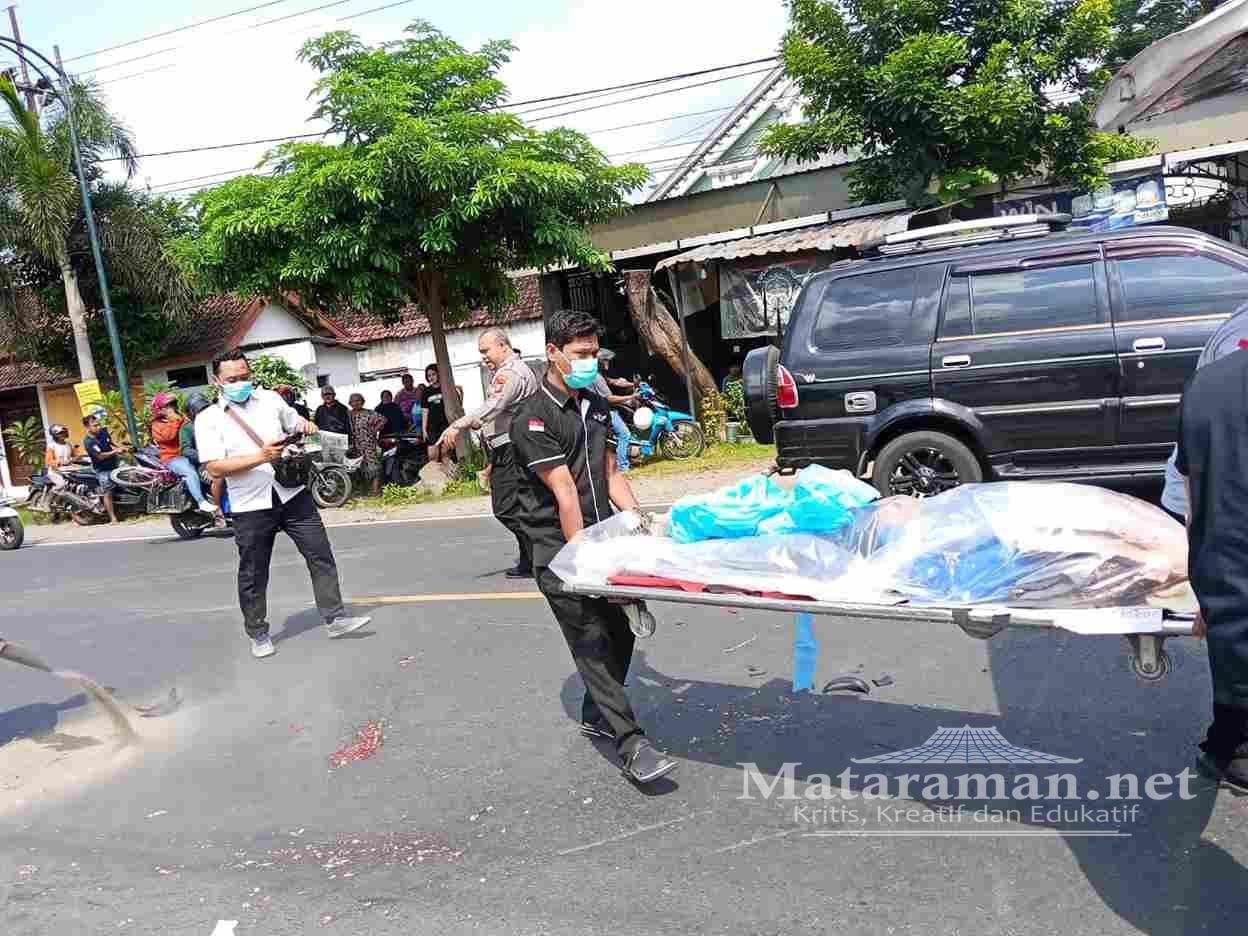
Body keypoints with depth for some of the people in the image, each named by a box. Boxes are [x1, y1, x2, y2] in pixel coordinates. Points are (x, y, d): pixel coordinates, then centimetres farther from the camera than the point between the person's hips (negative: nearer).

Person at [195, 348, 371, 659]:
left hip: (293, 494, 3)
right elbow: (215, 468, -12)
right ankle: (258, 633, 25)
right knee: (253, 575, 8)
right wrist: (260, 457, -23)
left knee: (320, 556, 2)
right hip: (250, 507, -3)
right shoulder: (208, 419, -2)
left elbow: (296, 424, 25)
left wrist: (307, 426, 1)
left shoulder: (270, 399, 8)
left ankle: (334, 618, 12)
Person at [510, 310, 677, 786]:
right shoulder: (534, 418, -13)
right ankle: (632, 745, -6)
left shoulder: (596, 406, 13)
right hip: (560, 549, -7)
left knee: (619, 633, 11)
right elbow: (564, 492, -18)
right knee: (592, 644, -8)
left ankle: (596, 715, 31)